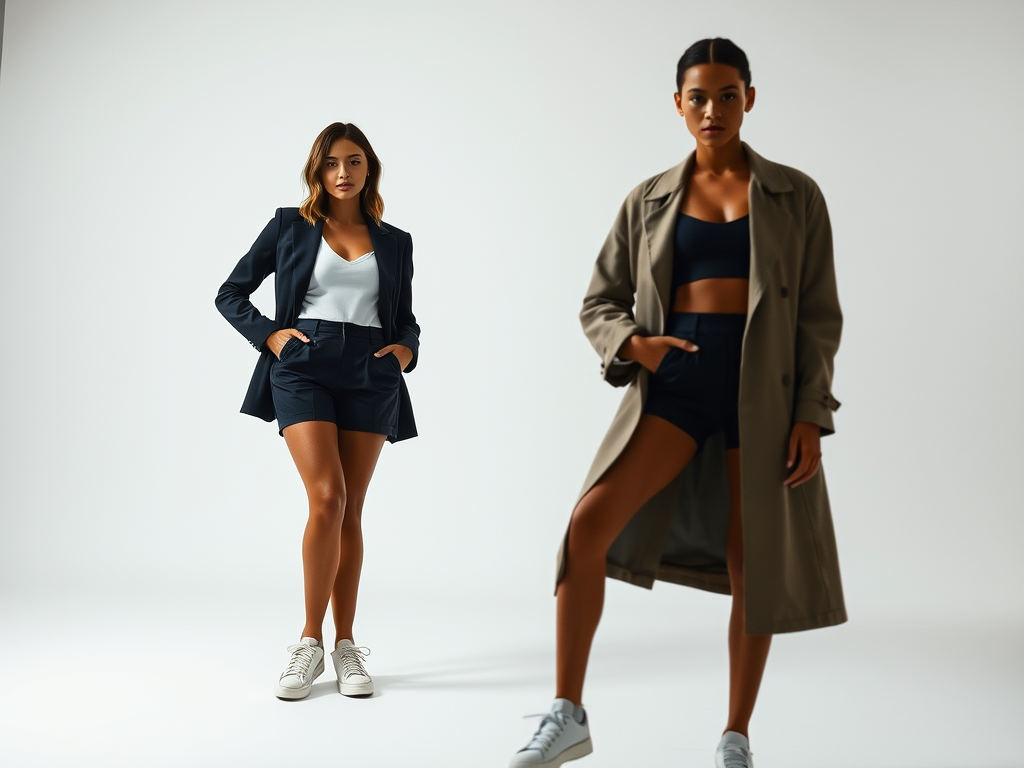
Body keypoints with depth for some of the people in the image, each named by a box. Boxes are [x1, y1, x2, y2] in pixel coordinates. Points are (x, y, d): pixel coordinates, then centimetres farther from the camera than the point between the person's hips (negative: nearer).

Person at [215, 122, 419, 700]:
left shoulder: (395, 242, 16)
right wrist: (269, 334, -3)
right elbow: (231, 294, 13)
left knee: (351, 510, 3)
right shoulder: (290, 226, 10)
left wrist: (407, 348, 0)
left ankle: (346, 646, 12)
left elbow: (406, 318, 22)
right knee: (328, 497, -17)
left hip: (370, 375, 2)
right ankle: (310, 640, -3)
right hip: (304, 368, -2)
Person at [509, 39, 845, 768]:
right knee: (588, 527, -17)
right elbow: (599, 304, 10)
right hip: (674, 386, 1)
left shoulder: (795, 195, 5)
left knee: (752, 567, 2)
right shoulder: (649, 201, 9)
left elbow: (819, 314, 2)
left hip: (762, 388, -1)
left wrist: (811, 416, -8)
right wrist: (633, 344, -12)